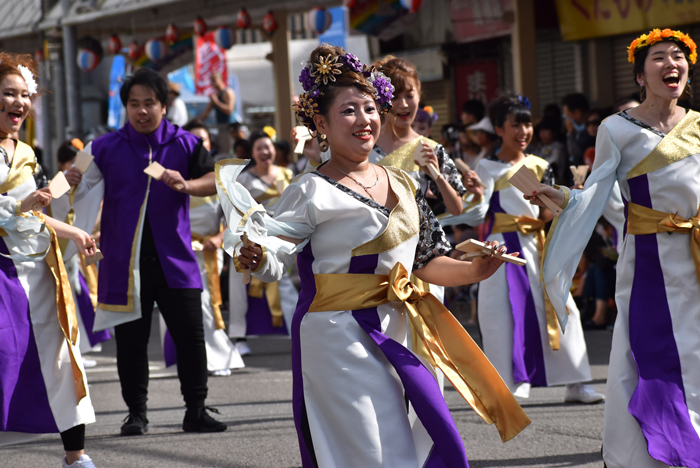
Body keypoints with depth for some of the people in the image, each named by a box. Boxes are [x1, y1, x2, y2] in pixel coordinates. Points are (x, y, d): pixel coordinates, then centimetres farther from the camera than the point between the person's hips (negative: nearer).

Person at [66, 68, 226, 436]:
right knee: (131, 341, 4)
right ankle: (136, 413, 15)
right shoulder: (106, 149, 3)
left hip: (174, 260, 0)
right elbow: (75, 190, -1)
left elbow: (217, 180, -1)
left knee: (190, 336, -1)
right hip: (125, 263, 0)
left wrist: (185, 185, -19)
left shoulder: (184, 144, 4)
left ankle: (195, 411, 9)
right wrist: (70, 183, -24)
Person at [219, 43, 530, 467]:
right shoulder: (314, 193, -8)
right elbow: (275, 260, -13)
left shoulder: (402, 184, 11)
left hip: (395, 335, 7)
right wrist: (256, 258, -34)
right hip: (338, 336, -7)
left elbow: (424, 260, 17)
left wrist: (472, 272, 3)